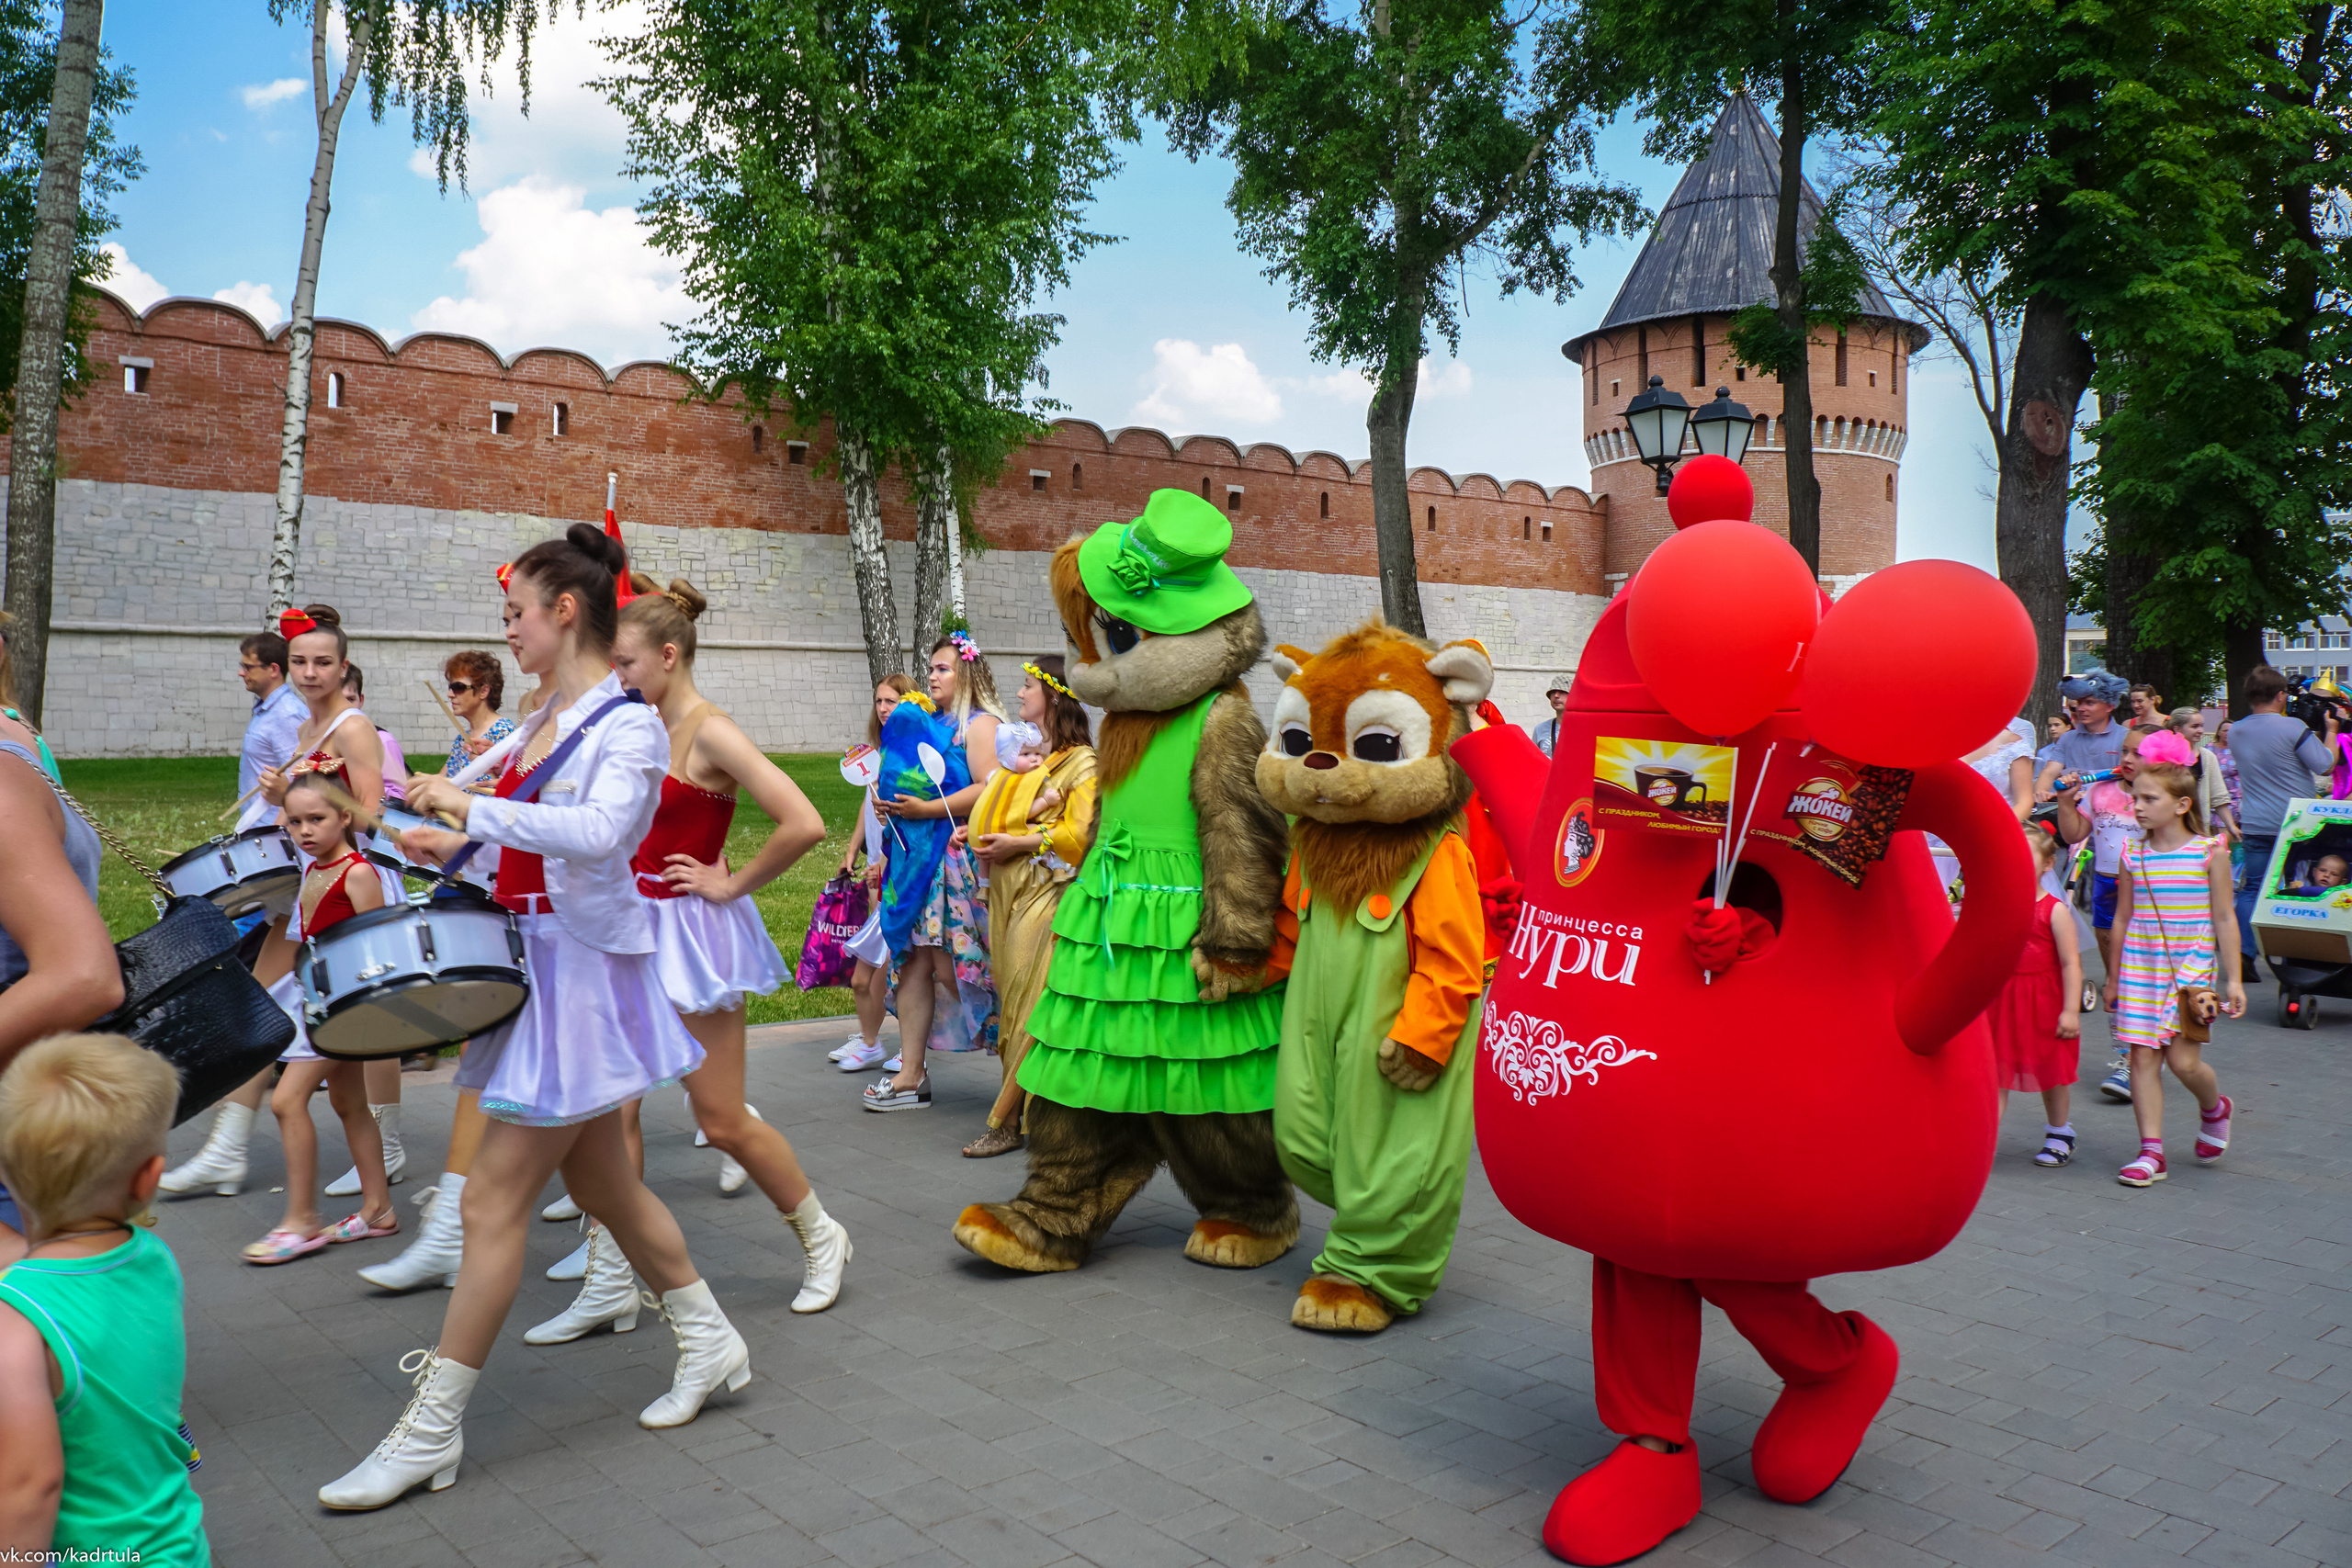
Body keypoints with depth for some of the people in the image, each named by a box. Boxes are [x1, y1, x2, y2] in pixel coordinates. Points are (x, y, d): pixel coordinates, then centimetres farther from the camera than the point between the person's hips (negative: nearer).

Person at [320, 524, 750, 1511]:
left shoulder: (626, 725, -16)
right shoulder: (545, 721, 11)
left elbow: (601, 830, -34)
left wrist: (472, 807, -30)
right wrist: (458, 842, 11)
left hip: (581, 971, -9)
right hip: (536, 959, 9)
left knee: (493, 1201, -4)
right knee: (600, 1181, 17)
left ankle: (431, 1431, 8)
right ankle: (709, 1343, 31)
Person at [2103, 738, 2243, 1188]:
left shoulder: (2209, 851, -4)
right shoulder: (2133, 856, 4)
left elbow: (2224, 918, 0)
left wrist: (2234, 978, -2)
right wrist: (2113, 976, 15)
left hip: (2190, 965, -3)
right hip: (2140, 963, 3)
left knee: (2183, 1060, -7)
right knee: (2143, 1056, 0)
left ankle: (2214, 1107, 27)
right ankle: (2151, 1151, 6)